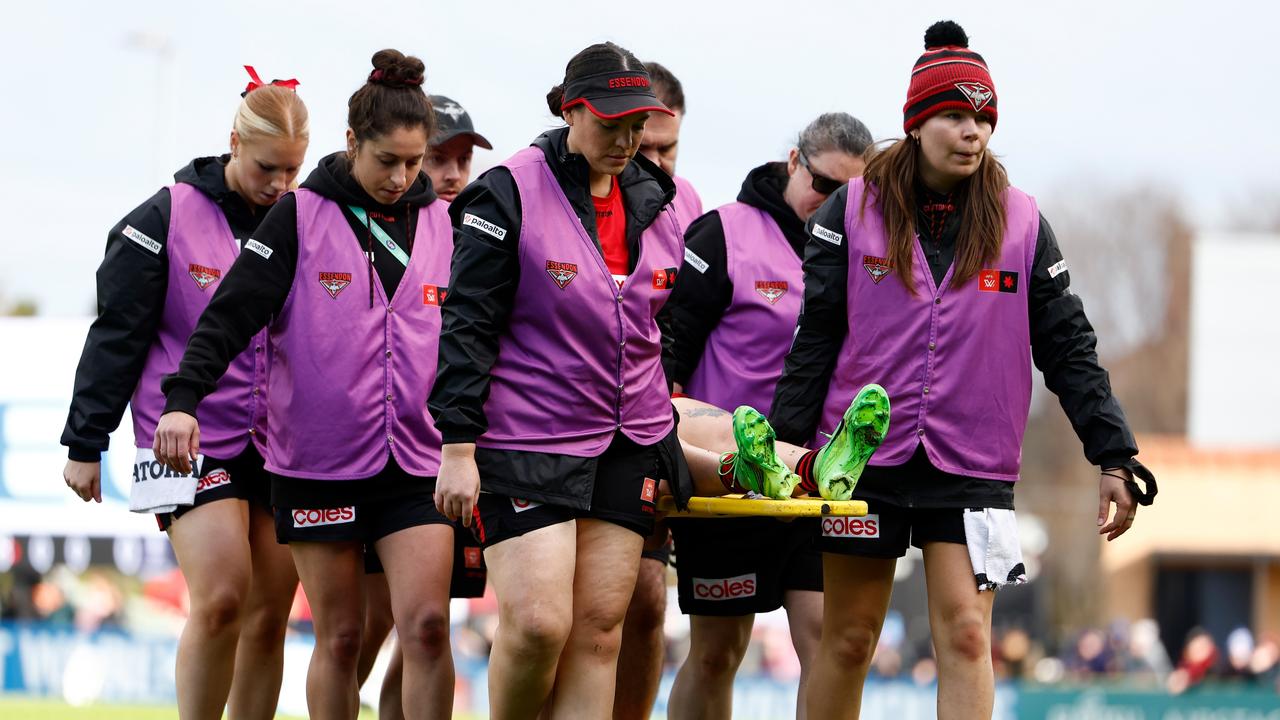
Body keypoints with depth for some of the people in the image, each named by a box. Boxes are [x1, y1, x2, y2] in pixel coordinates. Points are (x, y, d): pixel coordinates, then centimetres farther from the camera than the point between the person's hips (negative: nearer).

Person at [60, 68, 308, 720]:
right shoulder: (167, 219, -4)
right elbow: (116, 335, -2)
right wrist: (85, 442, -3)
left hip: (281, 444, 4)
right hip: (192, 439, -4)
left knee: (269, 617, 1)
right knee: (220, 599, -17)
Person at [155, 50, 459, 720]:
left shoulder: (440, 223, 9)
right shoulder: (302, 217, -1)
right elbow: (232, 312, -8)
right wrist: (183, 398, -20)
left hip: (417, 459, 2)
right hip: (318, 460, -2)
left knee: (427, 626, -10)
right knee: (339, 636, 2)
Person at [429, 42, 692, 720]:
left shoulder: (654, 204, 10)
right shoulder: (509, 193, -7)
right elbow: (467, 326, -8)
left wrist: (664, 444, 24)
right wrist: (458, 447, -13)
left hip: (628, 447, 5)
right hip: (527, 443, -5)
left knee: (599, 630, -1)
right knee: (538, 623, -16)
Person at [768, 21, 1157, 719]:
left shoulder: (1019, 223, 3)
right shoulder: (855, 209, 1)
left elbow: (1068, 348, 5)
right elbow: (815, 336, 3)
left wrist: (1114, 456, -1)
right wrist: (785, 439, -3)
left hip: (973, 469, 0)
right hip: (864, 455, 0)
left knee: (965, 636, -11)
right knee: (848, 640, 6)